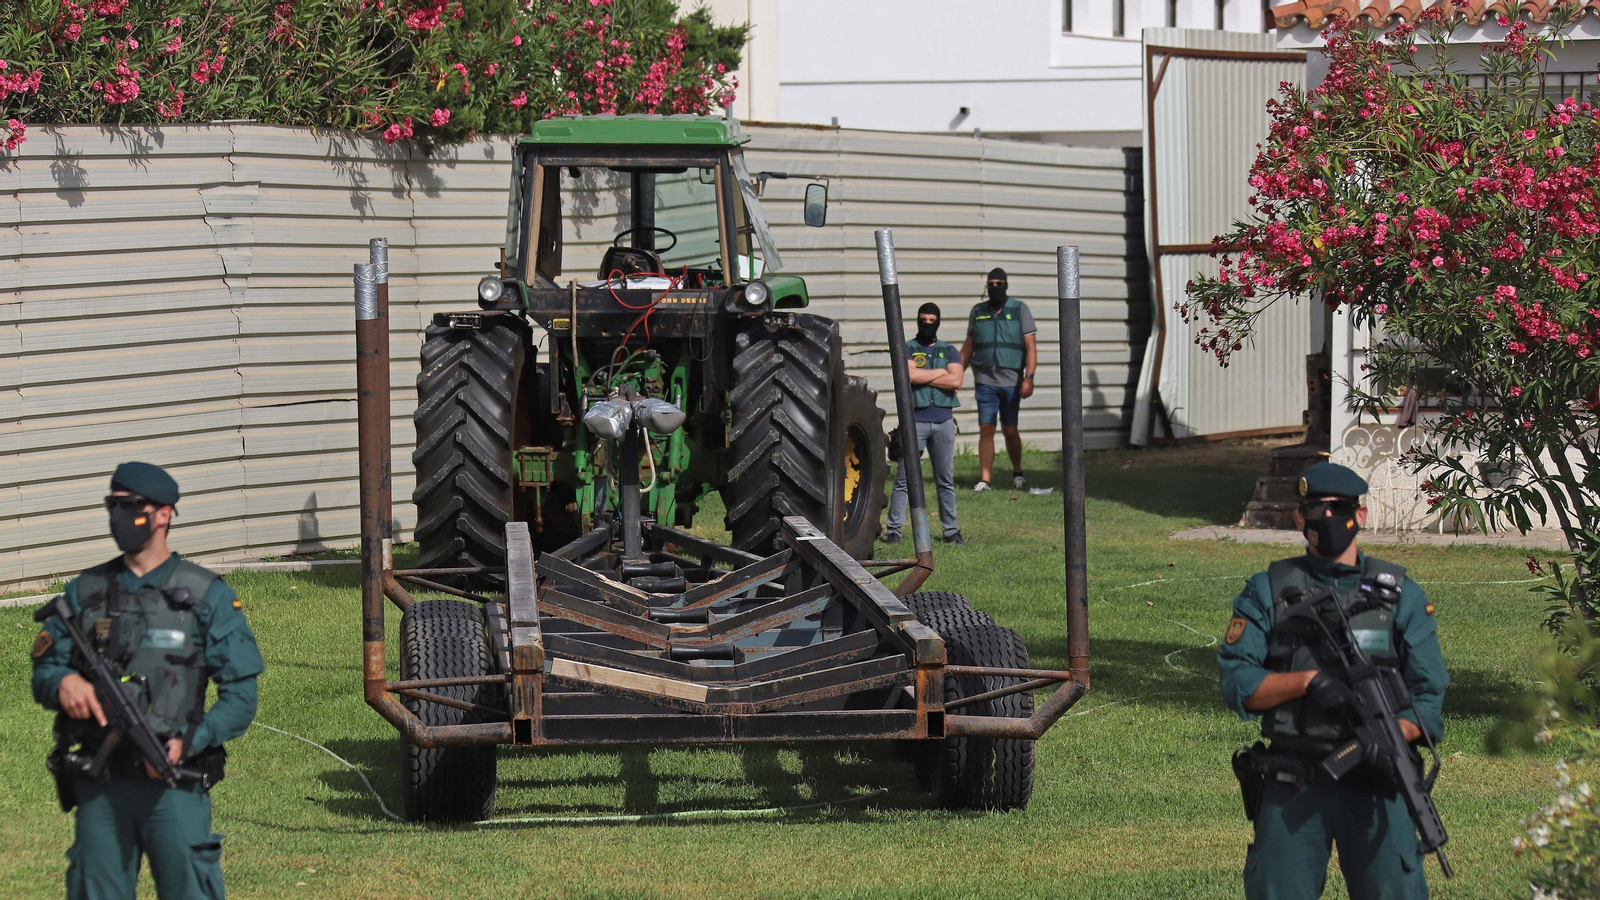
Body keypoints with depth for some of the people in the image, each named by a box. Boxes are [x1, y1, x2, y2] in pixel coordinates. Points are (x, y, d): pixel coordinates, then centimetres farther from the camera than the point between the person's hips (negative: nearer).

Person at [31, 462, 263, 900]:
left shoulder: (206, 596, 1)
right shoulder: (85, 592, 12)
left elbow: (240, 695, -2)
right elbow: (44, 670, 14)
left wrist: (188, 742, -17)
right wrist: (63, 682, -11)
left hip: (173, 784, -3)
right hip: (99, 786, 3)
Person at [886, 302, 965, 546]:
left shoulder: (949, 351, 13)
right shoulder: (907, 349, 6)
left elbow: (956, 380, -5)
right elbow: (909, 375, -14)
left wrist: (923, 377, -8)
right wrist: (941, 372, -6)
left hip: (943, 420, 3)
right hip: (915, 419, -3)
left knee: (946, 480, 8)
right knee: (904, 478, -5)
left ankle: (951, 530, 14)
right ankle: (894, 530, -4)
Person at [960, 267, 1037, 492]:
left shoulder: (1020, 309, 3)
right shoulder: (978, 311, 10)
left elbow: (1031, 346, -2)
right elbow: (968, 347, 16)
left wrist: (1029, 377, -12)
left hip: (1011, 382, -1)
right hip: (985, 381, 1)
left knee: (1010, 430, 4)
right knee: (986, 429, -5)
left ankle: (1017, 473, 23)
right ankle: (985, 479, -5)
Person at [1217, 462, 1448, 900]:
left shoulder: (1401, 596, 7)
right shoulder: (1268, 592, 6)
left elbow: (1429, 696, 3)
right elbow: (1236, 683, -2)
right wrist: (1307, 681, -17)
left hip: (1375, 785, 0)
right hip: (1291, 788, 0)